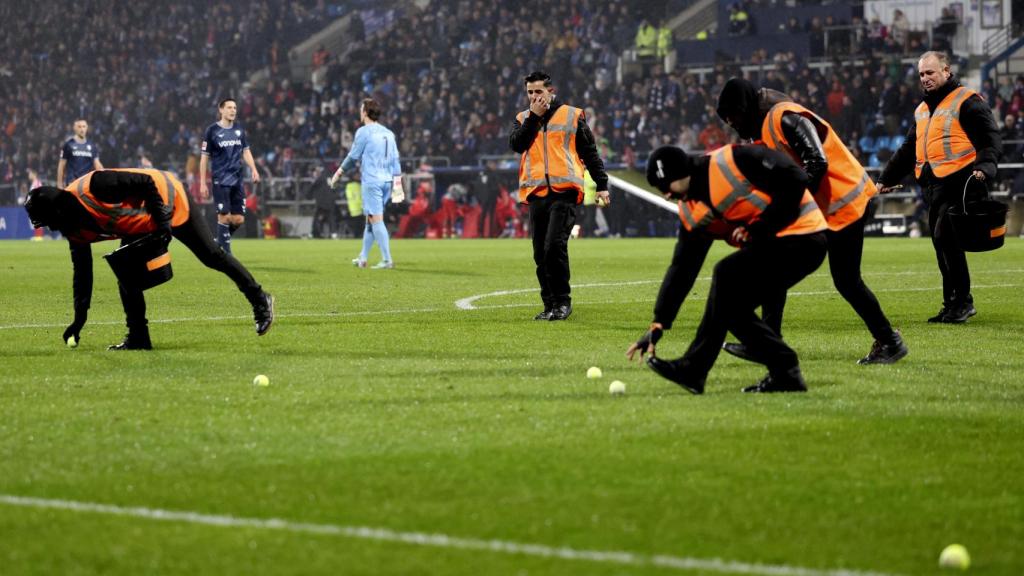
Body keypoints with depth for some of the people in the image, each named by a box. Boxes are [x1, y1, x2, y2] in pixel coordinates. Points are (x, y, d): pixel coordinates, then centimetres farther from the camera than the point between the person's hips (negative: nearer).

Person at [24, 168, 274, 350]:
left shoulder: (92, 188, -35)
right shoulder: (75, 229, -7)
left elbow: (146, 182, -32)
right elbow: (82, 272, 0)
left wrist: (162, 221, -29)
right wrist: (79, 318, -2)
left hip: (167, 199, -8)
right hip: (140, 226, 8)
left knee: (211, 256, -1)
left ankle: (259, 300, 12)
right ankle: (138, 338, 2)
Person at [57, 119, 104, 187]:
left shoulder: (92, 146, 11)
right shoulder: (68, 144, 3)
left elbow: (97, 164, 8)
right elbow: (61, 165, 5)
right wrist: (59, 183, 2)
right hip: (72, 183, -3)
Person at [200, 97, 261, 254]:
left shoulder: (239, 129, 11)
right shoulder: (212, 130, -2)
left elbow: (246, 152, 17)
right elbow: (204, 157, 1)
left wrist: (253, 170, -1)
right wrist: (202, 183, -2)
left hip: (237, 180, 5)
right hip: (220, 181, -5)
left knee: (238, 219, 0)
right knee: (224, 217, -9)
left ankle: (219, 242, 23)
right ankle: (226, 253, -1)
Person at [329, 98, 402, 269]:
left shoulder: (364, 131, -6)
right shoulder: (388, 133, 14)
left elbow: (353, 156, -2)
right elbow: (395, 160, 12)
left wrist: (339, 173, 10)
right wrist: (398, 183, 13)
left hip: (371, 181, -7)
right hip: (387, 181, 7)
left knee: (376, 220, -9)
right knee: (370, 220, 15)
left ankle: (387, 260, -17)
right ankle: (362, 258, 21)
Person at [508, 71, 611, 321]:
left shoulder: (572, 115, 9)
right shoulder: (523, 119, 17)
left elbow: (590, 152, 11)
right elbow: (516, 144, -3)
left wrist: (601, 185, 6)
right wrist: (534, 116, -4)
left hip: (564, 191, -4)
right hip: (536, 194, 4)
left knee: (555, 246, -18)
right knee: (540, 253, 4)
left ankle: (562, 301, -9)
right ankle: (550, 305, 12)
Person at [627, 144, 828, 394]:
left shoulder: (732, 160, -18)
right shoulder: (691, 211, 7)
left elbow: (794, 179, -21)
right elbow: (681, 268, 9)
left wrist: (759, 228, -19)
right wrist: (658, 324, 4)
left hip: (803, 236, -9)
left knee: (727, 275, -19)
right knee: (732, 307, 0)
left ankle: (693, 370, -15)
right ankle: (785, 373, 7)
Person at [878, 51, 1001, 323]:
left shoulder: (966, 101, -3)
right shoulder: (922, 110, 23)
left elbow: (991, 138, -10)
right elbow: (908, 150, 32)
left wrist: (984, 166, -26)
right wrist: (887, 178, 31)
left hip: (959, 184, -8)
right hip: (933, 187, 8)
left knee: (946, 239, -16)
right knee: (941, 244, 7)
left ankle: (961, 300, -9)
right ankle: (953, 304, 13)